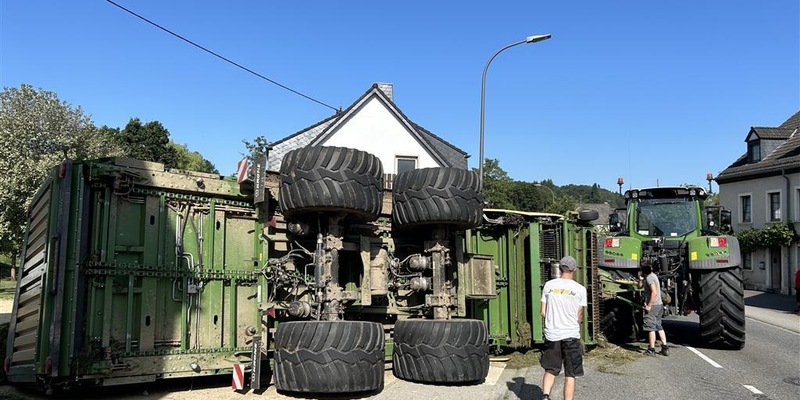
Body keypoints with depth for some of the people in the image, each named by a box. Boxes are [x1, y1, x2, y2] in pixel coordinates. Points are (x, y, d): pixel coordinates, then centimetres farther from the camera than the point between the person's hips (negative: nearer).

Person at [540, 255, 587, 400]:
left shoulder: (548, 285, 0)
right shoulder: (580, 289, -4)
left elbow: (543, 312, 2)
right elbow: (579, 317, 0)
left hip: (551, 335, 2)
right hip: (571, 336, -2)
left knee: (550, 370, 16)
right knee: (570, 375, 6)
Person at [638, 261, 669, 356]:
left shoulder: (649, 278, -16)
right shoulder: (652, 275, 15)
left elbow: (654, 293, -24)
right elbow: (640, 286, 23)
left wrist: (649, 305, -22)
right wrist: (641, 279, 3)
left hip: (653, 306, -9)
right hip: (659, 305, 9)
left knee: (651, 328, -3)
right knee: (659, 327, 15)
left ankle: (651, 349, 1)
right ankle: (665, 347, 15)